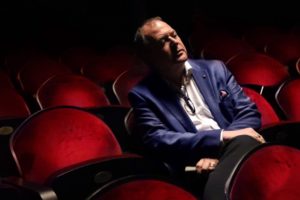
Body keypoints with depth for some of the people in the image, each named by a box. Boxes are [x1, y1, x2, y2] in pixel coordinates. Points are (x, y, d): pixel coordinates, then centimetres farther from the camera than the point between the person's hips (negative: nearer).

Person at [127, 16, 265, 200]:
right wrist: (222, 136, -13)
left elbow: (249, 112, 11)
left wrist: (219, 154, -8)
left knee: (244, 142, -35)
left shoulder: (215, 69, 17)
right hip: (196, 170, -4)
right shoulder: (143, 94, 9)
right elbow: (156, 140, -5)